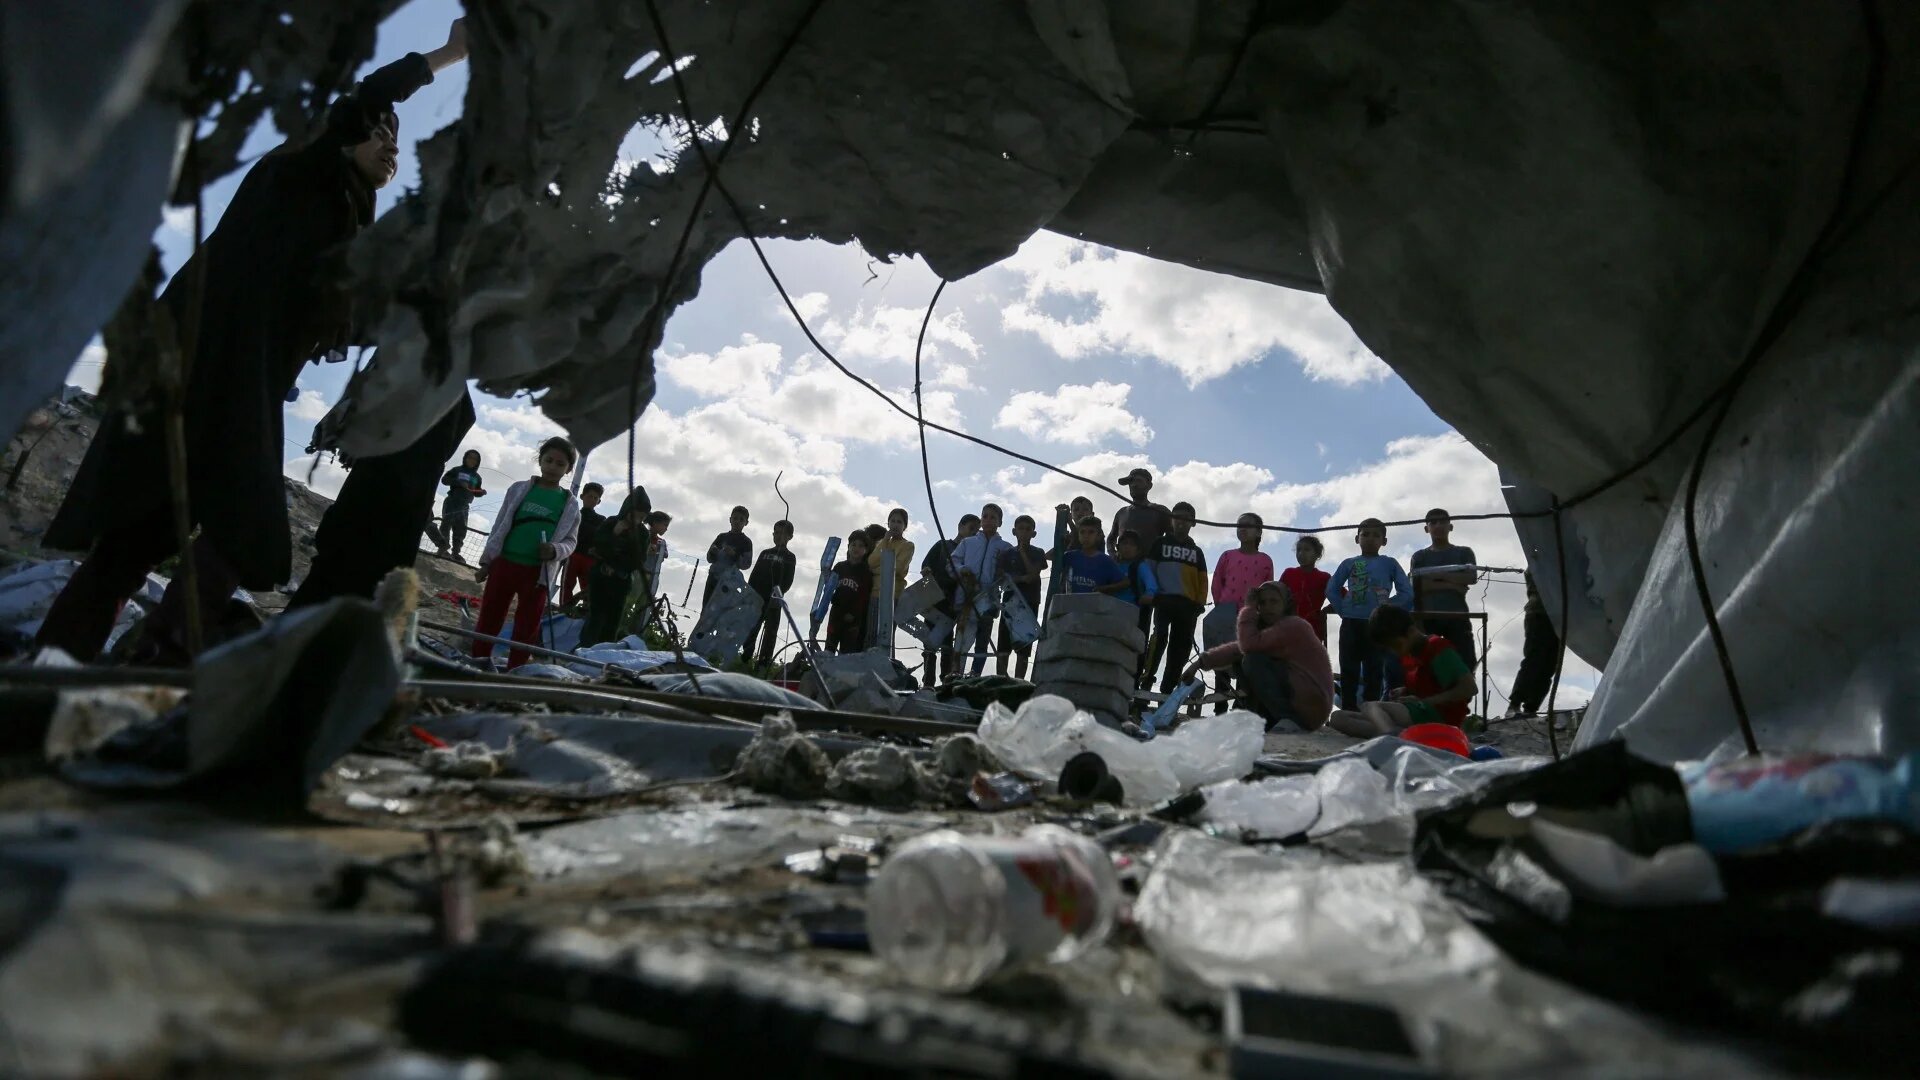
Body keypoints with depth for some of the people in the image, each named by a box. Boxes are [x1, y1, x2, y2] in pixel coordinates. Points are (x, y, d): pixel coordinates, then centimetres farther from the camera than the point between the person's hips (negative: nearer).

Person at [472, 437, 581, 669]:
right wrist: (486, 562, 6)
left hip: (539, 572, 0)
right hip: (504, 563, 0)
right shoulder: (519, 489, 5)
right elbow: (500, 526, 8)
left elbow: (570, 540, 6)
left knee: (527, 628, 4)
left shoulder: (571, 504, 4)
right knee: (488, 620, 7)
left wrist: (556, 550, -16)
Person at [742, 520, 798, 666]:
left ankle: (764, 662, -2)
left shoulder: (789, 557, 5)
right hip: (757, 599, 3)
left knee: (770, 632, -3)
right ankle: (745, 657, 7)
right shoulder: (765, 553, 16)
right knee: (751, 628, 2)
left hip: (774, 602, -3)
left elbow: (788, 582, -5)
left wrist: (778, 593, -20)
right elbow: (754, 576, 13)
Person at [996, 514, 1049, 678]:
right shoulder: (1008, 553, 10)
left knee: (1023, 651, -1)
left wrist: (1023, 552, -5)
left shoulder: (1037, 553, 7)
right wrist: (1021, 578, -13)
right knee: (1002, 649, -6)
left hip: (1030, 604, -1)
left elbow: (1033, 574, -9)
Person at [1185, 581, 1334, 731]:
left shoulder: (1293, 625, -15)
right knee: (1240, 662, 6)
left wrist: (1248, 607, -14)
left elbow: (1248, 644, -26)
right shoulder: (1269, 628, 15)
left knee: (1253, 660, -20)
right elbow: (1237, 649, 3)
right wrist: (1202, 661, -8)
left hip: (1311, 706, -9)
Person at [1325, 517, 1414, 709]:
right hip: (1351, 624, 1)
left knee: (1374, 673, 3)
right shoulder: (1349, 563, 10)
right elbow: (1331, 589, 8)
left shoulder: (1389, 563, 8)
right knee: (1349, 672, 3)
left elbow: (1407, 593, 3)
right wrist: (1342, 610, -3)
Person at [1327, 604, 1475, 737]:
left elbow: (1469, 688, -14)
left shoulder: (1437, 648, -8)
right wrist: (1404, 691, 5)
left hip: (1440, 716, -9)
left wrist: (1424, 701, -15)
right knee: (1338, 717, -6)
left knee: (1370, 707, -27)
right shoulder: (1407, 653, 18)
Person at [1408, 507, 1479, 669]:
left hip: (1457, 616, 0)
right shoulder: (1420, 556, 15)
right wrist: (1452, 585, -8)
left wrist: (1436, 575, -3)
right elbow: (1417, 586, -1)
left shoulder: (1464, 552, 16)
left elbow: (1471, 577, -2)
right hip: (1427, 617, 0)